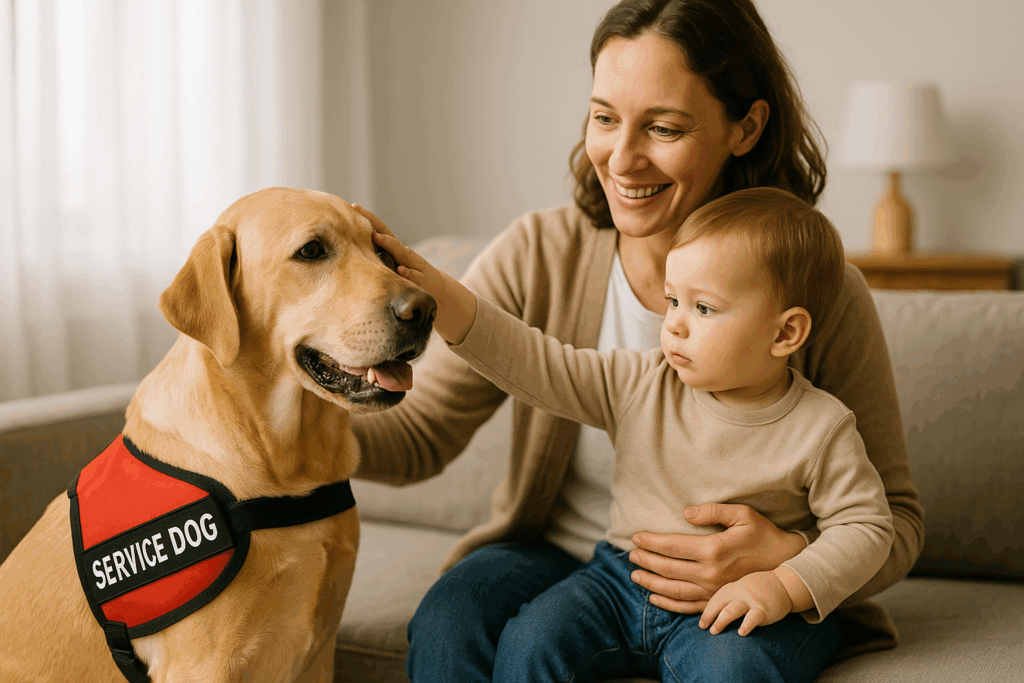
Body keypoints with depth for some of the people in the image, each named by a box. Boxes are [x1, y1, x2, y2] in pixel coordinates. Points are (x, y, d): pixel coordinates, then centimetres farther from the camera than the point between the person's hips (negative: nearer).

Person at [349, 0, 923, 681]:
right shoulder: (539, 254, -10)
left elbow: (894, 519, -6)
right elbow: (421, 429, -8)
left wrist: (796, 559, -27)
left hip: (742, 592, -1)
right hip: (558, 554, 2)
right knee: (450, 621, -28)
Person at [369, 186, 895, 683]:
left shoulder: (821, 429, -9)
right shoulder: (641, 384, -2)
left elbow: (865, 526, -5)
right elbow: (535, 364, -5)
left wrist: (784, 587, -20)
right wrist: (440, 296, -16)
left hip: (728, 602, -3)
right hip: (620, 579, 3)